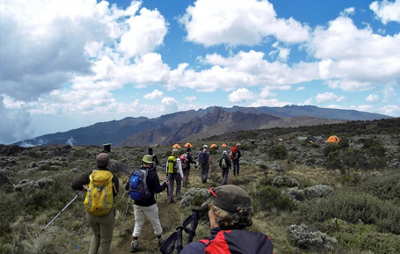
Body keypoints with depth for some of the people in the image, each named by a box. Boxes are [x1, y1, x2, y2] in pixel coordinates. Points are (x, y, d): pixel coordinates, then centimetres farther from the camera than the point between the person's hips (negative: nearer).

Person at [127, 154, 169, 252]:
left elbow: (127, 187, -2)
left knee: (138, 223, 16)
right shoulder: (153, 174, -14)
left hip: (137, 204, 3)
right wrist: (165, 184, 1)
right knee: (155, 222, 15)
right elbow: (157, 190, -16)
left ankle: (134, 244, 13)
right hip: (149, 204, -3)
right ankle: (160, 240, 32)